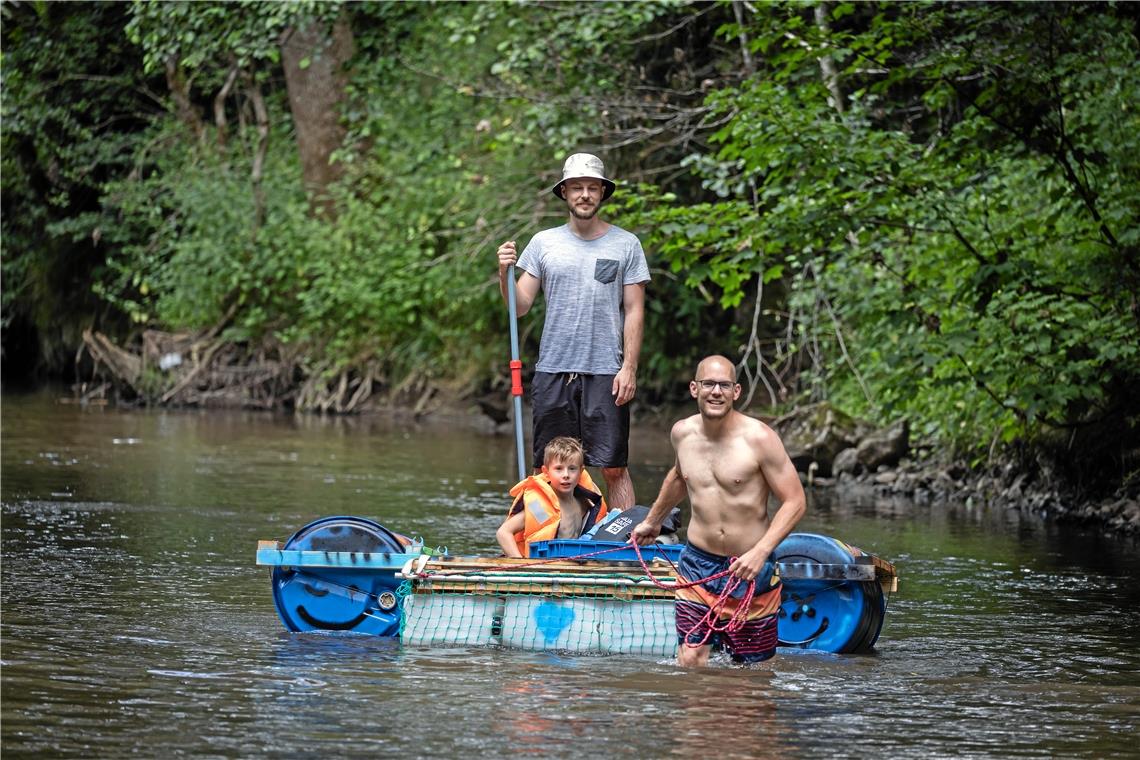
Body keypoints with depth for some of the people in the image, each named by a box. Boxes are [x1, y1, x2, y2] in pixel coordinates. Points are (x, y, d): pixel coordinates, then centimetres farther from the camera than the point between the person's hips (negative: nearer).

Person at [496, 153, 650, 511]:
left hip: (605, 373, -2)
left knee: (614, 468, -5)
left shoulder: (625, 245, 4)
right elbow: (520, 306, 6)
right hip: (552, 372, 2)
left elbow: (634, 311, 3)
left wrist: (629, 368, -6)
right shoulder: (544, 243, 9)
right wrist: (504, 274, -13)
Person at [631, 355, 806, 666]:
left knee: (752, 666, 4)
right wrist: (652, 521, 39)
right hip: (697, 562, 3)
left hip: (750, 567, -3)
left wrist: (761, 552, -23)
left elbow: (795, 501, -12)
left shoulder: (758, 438, -13)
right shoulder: (682, 433, 3)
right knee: (690, 658, -9)